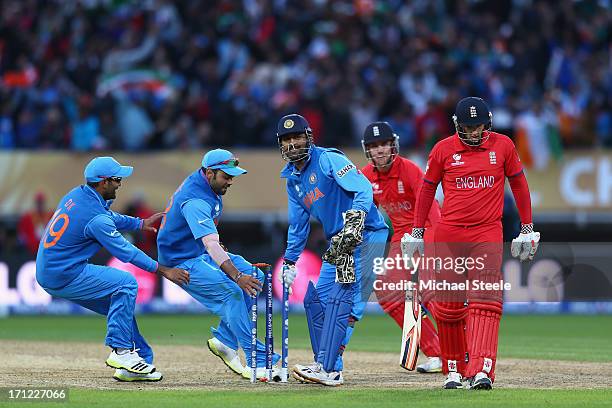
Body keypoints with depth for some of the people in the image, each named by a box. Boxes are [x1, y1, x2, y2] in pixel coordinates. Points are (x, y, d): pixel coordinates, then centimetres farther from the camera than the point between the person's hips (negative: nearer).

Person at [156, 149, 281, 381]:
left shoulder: (203, 181, 1)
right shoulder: (195, 201, -29)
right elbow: (211, 244, -41)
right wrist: (237, 276, -50)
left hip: (201, 253, 10)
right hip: (182, 262, -10)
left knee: (254, 276, -2)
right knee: (232, 292, -26)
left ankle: (224, 340, 0)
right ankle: (258, 361, -26)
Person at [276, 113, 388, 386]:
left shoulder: (328, 160, -11)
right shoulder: (292, 178, 15)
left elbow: (363, 188, -23)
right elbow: (298, 225, 25)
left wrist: (354, 220, -38)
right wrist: (289, 262, 22)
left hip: (366, 235, -10)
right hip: (338, 243, 10)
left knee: (341, 299, -17)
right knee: (315, 299, 10)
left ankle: (327, 369, -20)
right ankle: (327, 367, 17)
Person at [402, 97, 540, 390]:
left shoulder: (502, 145, 3)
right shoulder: (443, 149, 2)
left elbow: (518, 184, 13)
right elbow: (427, 188, 12)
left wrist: (527, 229, 13)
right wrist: (416, 232, 11)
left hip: (487, 234, -1)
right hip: (448, 234, 1)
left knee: (485, 302, -15)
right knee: (447, 305, 2)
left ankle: (481, 371, -24)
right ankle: (454, 369, 17)